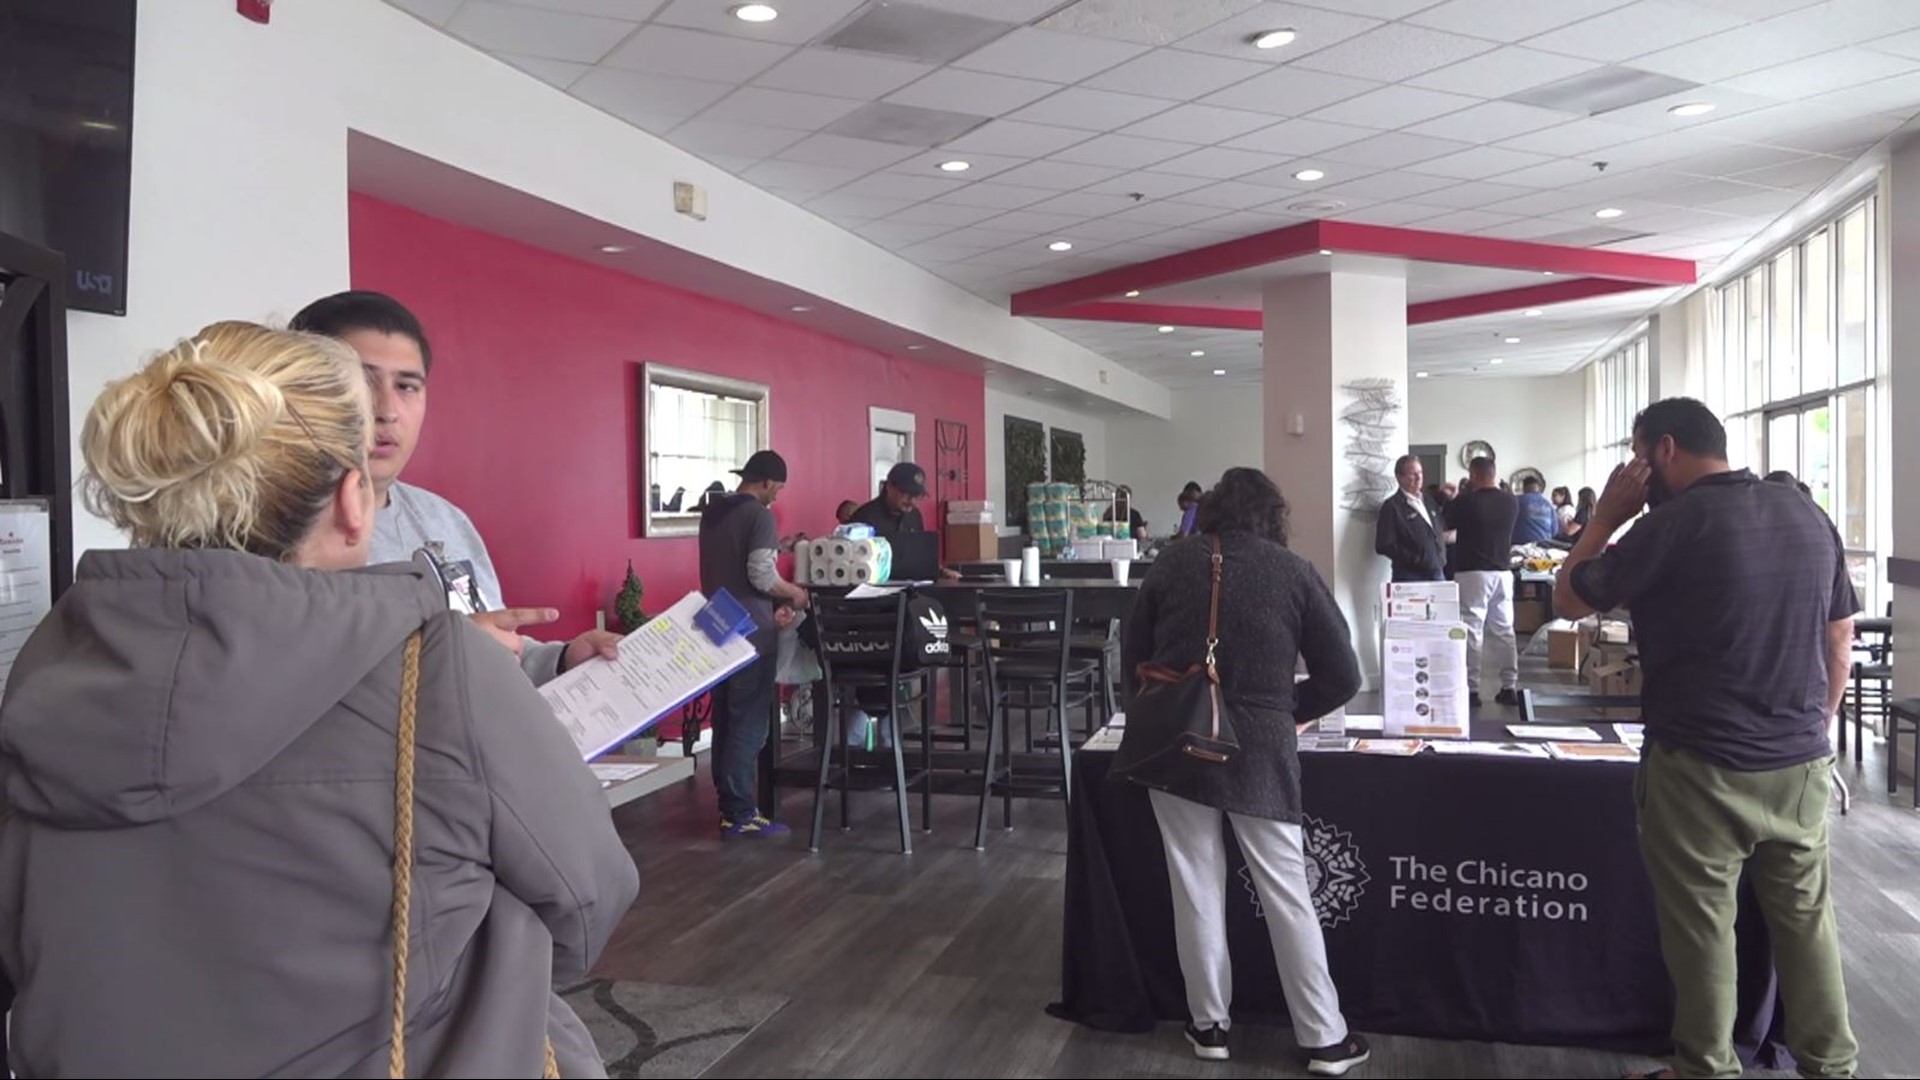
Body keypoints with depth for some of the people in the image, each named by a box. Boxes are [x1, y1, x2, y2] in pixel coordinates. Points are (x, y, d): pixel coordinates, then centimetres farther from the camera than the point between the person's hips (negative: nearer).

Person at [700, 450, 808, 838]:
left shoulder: (712, 511, 13)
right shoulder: (759, 515, -13)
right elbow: (761, 577, -20)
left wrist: (773, 548, 18)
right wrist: (795, 593, -4)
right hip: (750, 632, -9)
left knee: (725, 720, 13)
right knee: (749, 724, -4)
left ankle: (728, 805, 20)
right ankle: (740, 815, -2)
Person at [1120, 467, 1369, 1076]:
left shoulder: (1173, 561, 4)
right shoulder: (1294, 571, 1)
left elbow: (1133, 660, 8)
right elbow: (1343, 678, 3)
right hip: (1259, 749, -1)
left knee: (1196, 889, 12)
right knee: (1286, 892, 9)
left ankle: (1209, 1025, 24)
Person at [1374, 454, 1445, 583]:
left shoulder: (1428, 502, 19)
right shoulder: (1392, 506, -4)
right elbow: (1384, 545, -12)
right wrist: (1415, 559, -15)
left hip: (1437, 573, 7)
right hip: (1410, 576, -7)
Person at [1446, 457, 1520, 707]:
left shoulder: (1465, 501, -12)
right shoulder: (1511, 501, 2)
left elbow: (1446, 525, 5)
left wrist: (1450, 499, 23)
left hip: (1472, 573, -5)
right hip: (1503, 572, 5)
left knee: (1472, 631, -3)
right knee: (1504, 630, 10)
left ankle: (1471, 689, -4)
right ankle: (1510, 687, 12)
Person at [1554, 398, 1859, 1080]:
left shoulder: (1674, 523, -16)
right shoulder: (1808, 515, 6)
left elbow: (1568, 601, -6)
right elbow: (1841, 640, 14)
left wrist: (1606, 516, 2)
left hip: (1703, 767, -6)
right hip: (1803, 763, 7)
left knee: (1702, 926, 6)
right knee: (1806, 915, 18)